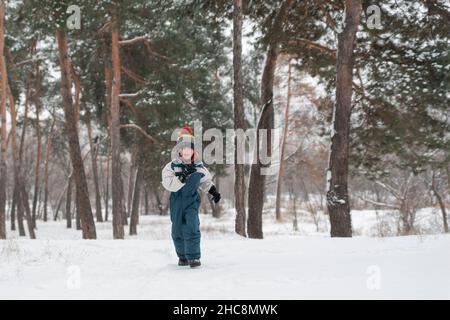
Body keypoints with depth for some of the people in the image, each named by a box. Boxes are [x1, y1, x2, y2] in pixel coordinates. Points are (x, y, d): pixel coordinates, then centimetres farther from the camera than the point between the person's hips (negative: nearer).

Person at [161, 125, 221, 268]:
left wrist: (213, 190, 7)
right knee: (178, 230, 7)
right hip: (176, 201, 0)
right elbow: (168, 184, -22)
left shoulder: (199, 167, 0)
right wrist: (181, 177, -34)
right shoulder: (172, 167, -10)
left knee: (192, 228, -16)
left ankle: (194, 257, -8)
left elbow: (205, 181, 19)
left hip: (192, 200, 0)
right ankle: (182, 256, 26)